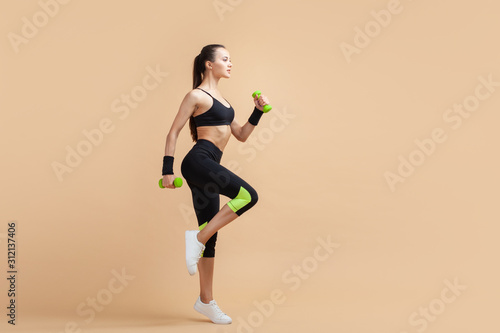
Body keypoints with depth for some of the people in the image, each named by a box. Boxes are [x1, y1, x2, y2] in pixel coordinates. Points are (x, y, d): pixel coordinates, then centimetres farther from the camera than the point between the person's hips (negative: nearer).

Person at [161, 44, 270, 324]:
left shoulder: (221, 99, 23)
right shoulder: (197, 95, -1)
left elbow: (242, 135, 24)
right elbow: (173, 132, -5)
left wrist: (258, 111, 12)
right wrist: (168, 170, -11)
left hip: (209, 168, 8)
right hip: (199, 161, -8)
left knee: (211, 233, 7)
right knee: (248, 195, -25)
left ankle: (206, 301, 12)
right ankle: (197, 238, -16)